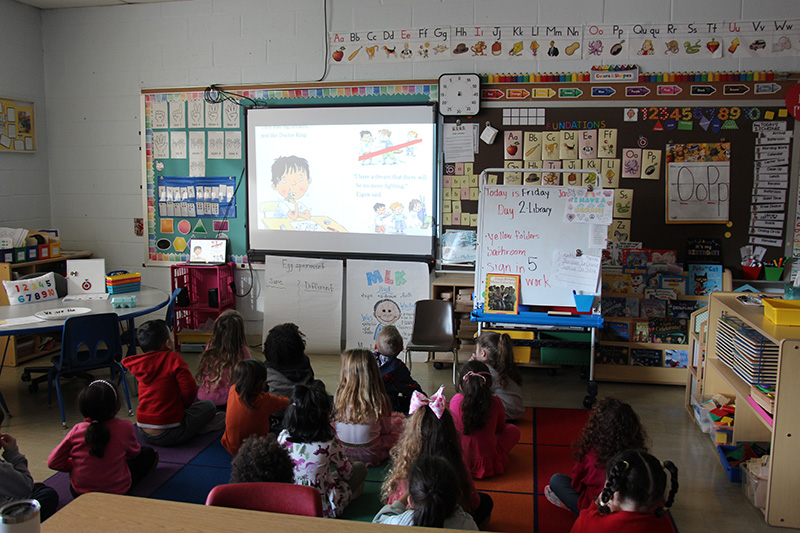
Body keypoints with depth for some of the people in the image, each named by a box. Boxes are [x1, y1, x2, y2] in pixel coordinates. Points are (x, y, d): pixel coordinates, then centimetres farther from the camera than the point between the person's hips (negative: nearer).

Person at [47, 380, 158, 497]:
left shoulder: (76, 430, -14)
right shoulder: (124, 427, -18)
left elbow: (53, 462, -5)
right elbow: (133, 453, 2)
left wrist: (74, 465, 12)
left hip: (79, 492, 2)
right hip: (117, 491, -1)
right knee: (149, 453, 17)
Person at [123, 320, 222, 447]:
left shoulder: (137, 364, 3)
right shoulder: (173, 359, -14)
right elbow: (190, 389, -14)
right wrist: (182, 406, 4)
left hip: (144, 434, 6)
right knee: (209, 406, 12)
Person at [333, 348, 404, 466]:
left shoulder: (339, 395, -17)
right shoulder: (378, 400, -22)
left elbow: (334, 422, 0)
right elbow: (386, 429, -7)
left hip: (342, 452, 3)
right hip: (370, 455, -3)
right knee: (400, 419, 18)